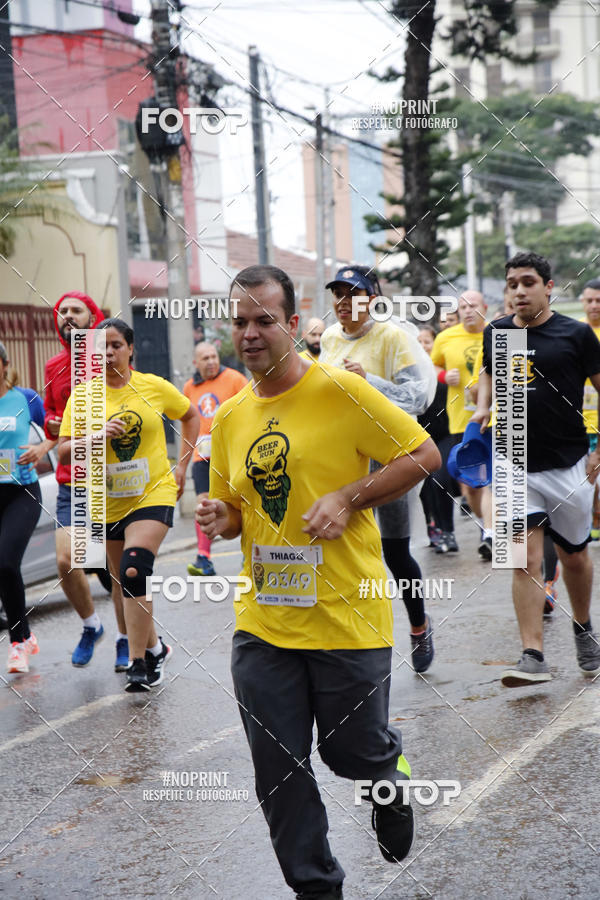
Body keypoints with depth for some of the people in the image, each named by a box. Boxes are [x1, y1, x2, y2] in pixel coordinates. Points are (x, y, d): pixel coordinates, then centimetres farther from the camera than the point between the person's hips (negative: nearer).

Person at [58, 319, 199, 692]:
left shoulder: (154, 386, -3)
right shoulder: (82, 395, -2)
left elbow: (191, 415, 14)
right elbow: (64, 451, -6)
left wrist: (182, 466, 8)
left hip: (154, 493, -3)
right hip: (109, 502, 3)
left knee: (134, 572, -22)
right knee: (125, 582, 13)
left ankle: (139, 663, -16)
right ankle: (154, 647, 37)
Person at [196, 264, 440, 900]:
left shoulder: (340, 390, -9)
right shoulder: (230, 417, 9)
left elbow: (424, 454, -7)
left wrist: (348, 500, -16)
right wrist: (220, 519, -3)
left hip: (347, 616, -4)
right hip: (263, 621, 5)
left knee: (353, 752, 6)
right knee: (278, 773, 5)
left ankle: (389, 776, 43)